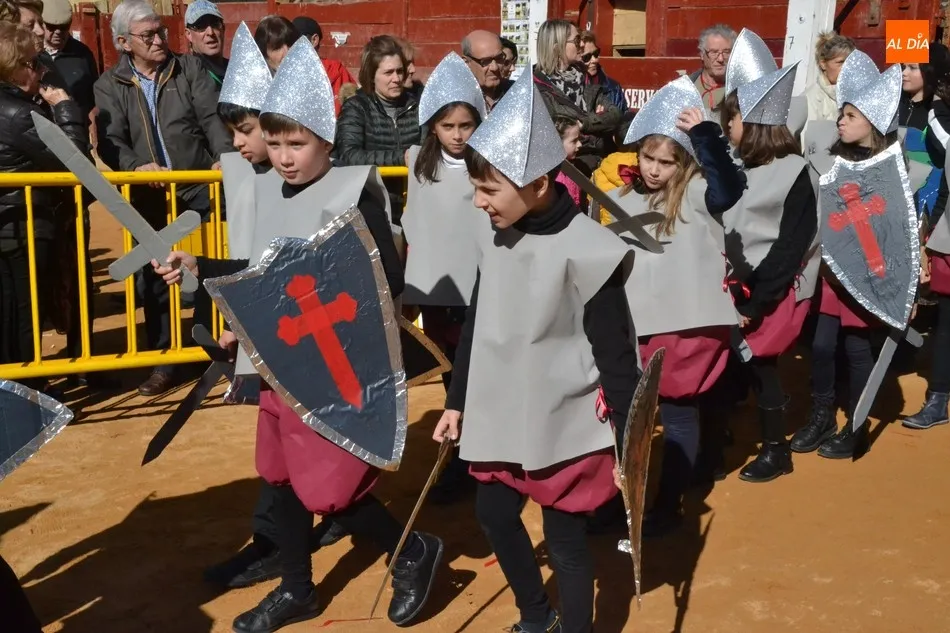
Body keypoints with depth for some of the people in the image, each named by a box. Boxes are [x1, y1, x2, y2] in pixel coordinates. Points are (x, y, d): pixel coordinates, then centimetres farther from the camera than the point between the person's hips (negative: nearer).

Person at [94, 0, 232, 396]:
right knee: (153, 278, 8)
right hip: (147, 196, 1)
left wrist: (224, 156, -25)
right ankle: (163, 362, 20)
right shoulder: (109, 85, 2)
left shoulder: (190, 68, 3)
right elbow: (110, 142, -8)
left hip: (198, 188, -1)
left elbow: (211, 118, -7)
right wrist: (135, 167, -29)